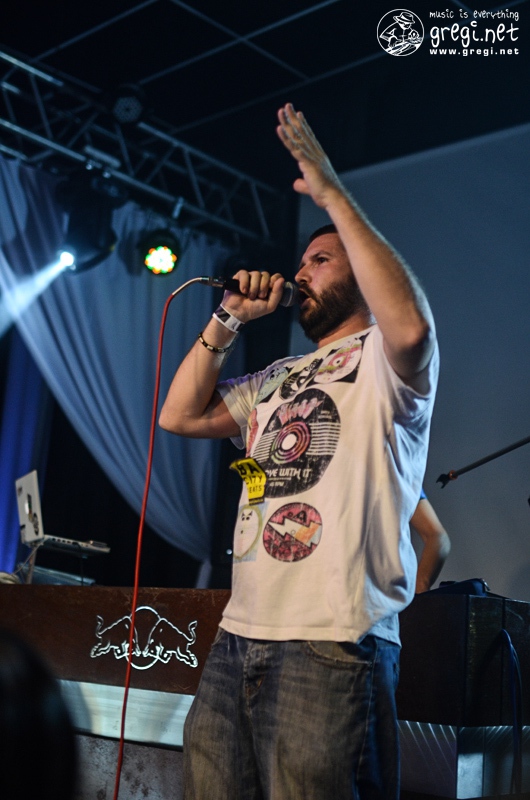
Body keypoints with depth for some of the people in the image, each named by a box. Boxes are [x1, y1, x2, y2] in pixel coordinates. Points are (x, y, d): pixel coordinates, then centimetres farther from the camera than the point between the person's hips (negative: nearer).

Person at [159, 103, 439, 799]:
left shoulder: (380, 360, 2)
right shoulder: (277, 379, 25)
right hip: (237, 637, 7)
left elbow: (410, 326, -22)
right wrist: (229, 321, 14)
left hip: (334, 644, -7)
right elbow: (182, 416, 21)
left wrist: (333, 195, -16)